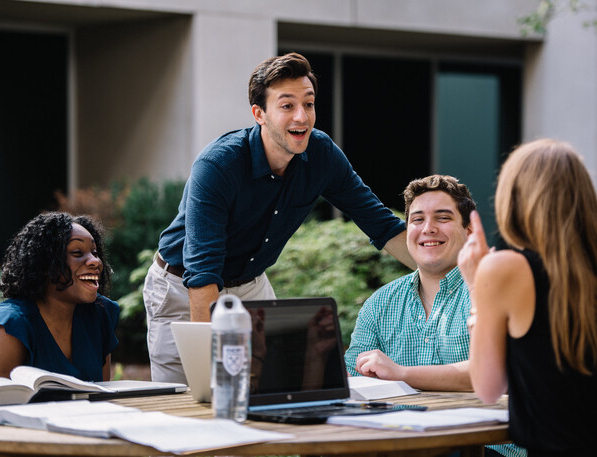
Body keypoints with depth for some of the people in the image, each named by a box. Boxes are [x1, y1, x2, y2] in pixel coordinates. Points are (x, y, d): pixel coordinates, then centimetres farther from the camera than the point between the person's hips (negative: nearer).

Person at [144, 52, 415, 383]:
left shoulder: (322, 154, -13)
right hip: (183, 291, -5)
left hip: (250, 284, 5)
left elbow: (381, 224, -5)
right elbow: (201, 270, -37)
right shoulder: (216, 166, -31)